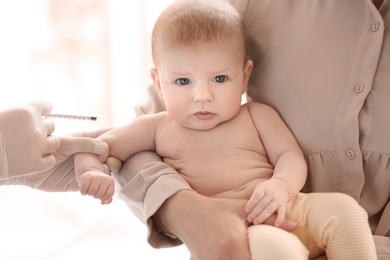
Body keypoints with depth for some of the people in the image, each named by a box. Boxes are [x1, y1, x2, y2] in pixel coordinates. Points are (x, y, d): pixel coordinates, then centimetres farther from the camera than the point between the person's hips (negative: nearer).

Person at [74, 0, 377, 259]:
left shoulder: (255, 115, 15)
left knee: (342, 207, -22)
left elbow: (290, 156, 10)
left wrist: (280, 185, -14)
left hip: (289, 211, 4)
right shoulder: (158, 128, 13)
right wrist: (93, 172, -9)